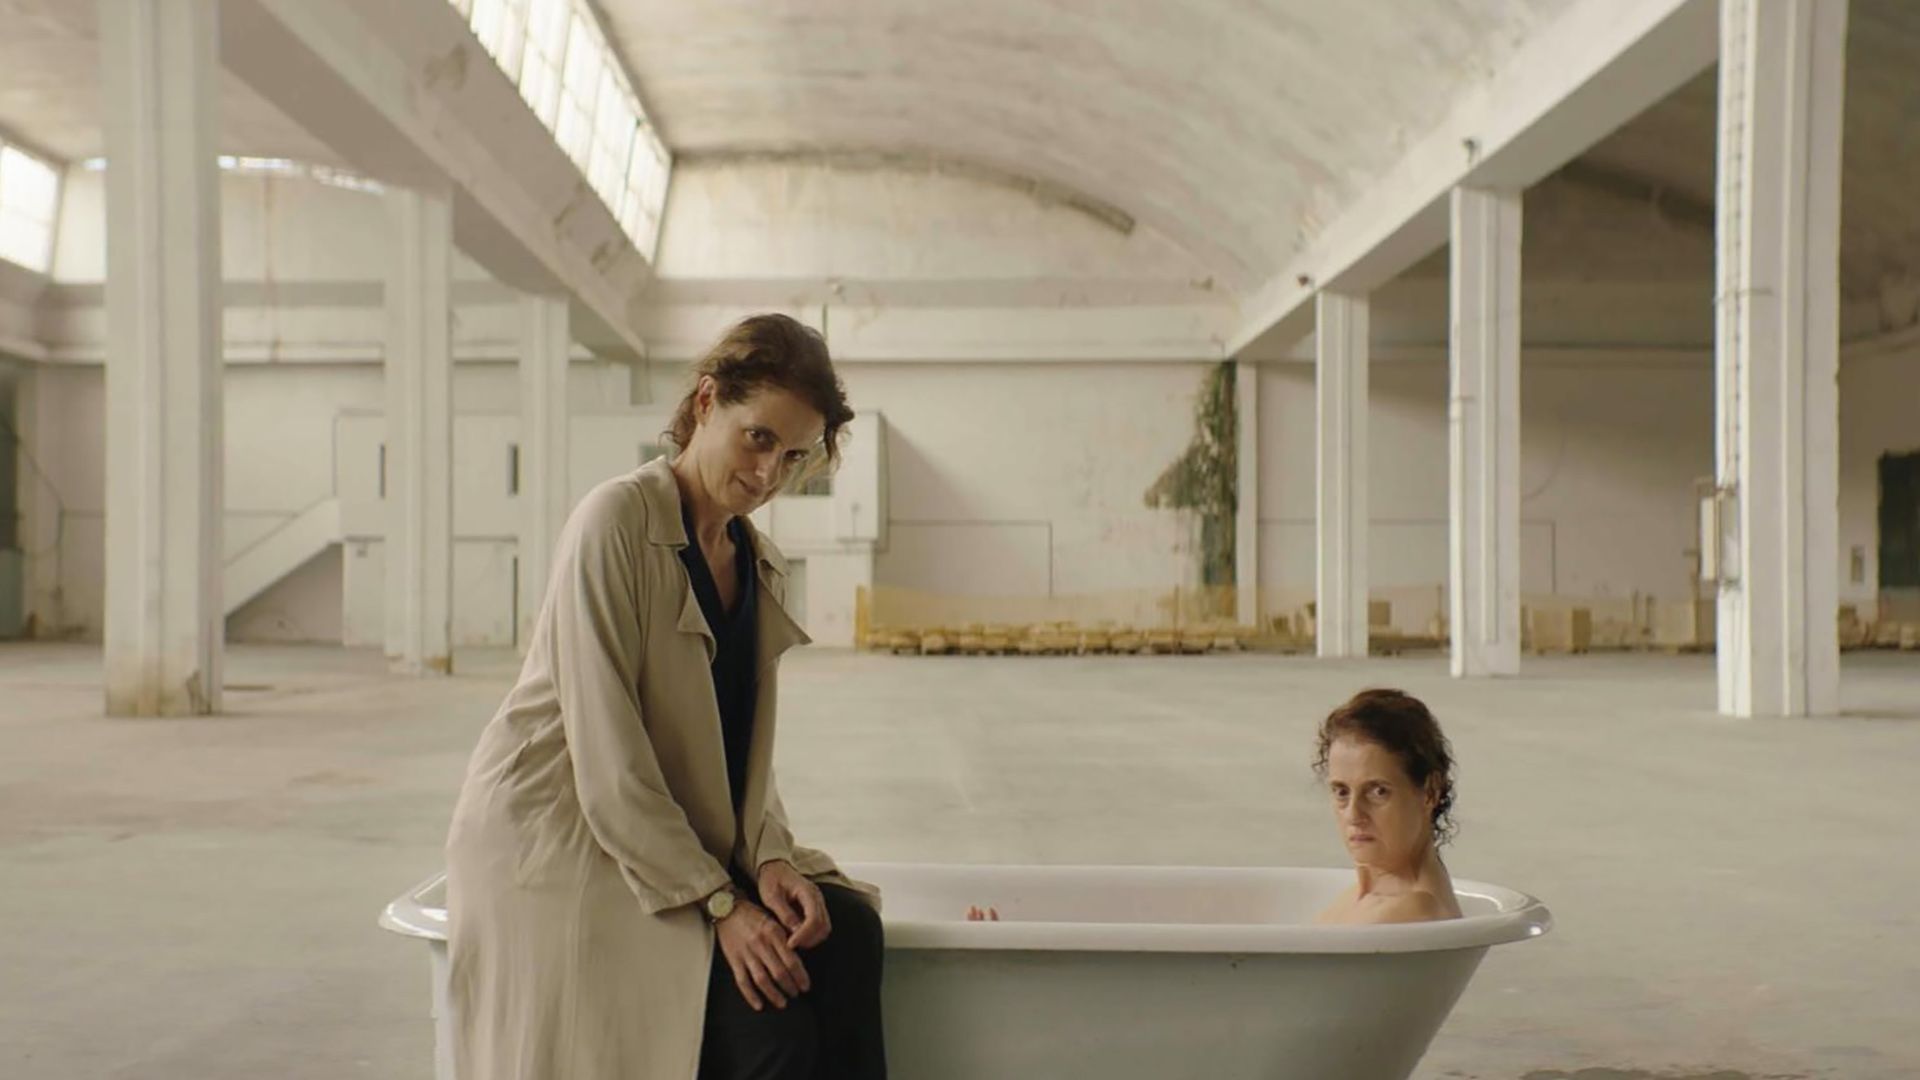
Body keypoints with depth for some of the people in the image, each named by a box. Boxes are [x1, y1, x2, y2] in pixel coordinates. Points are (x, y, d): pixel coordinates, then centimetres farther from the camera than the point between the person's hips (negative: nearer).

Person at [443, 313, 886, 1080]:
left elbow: (744, 747, 8)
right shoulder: (618, 520, -13)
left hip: (683, 836, 7)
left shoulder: (760, 564, 9)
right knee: (765, 1002, -22)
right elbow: (606, 753, -20)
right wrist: (718, 903, -22)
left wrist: (769, 860, -12)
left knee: (845, 927, -16)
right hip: (561, 843, -7)